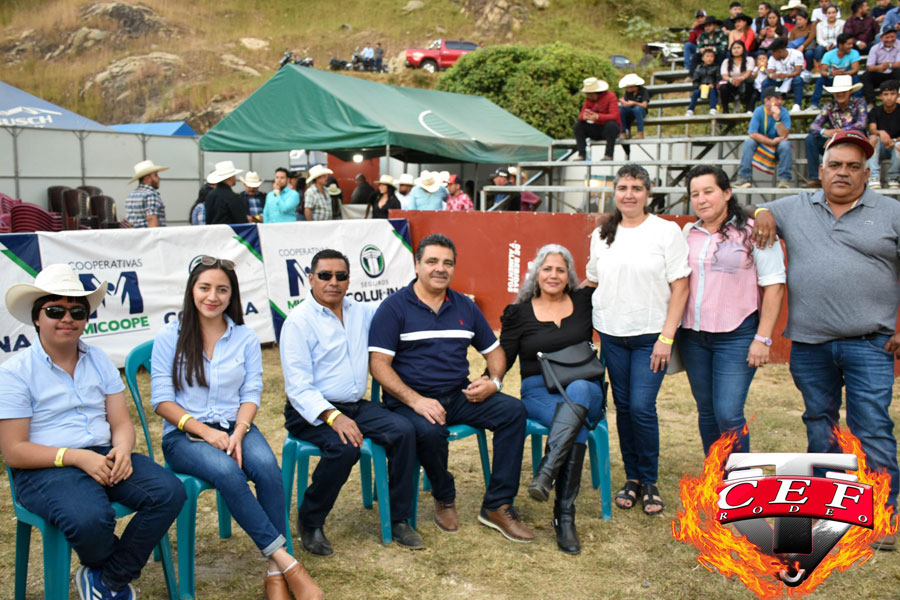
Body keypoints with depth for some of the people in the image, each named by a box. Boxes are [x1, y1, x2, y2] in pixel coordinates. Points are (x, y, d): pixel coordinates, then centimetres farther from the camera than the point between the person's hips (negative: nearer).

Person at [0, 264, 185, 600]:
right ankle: (120, 571, 2)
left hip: (104, 456, 5)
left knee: (169, 491, -21)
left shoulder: (99, 361, 13)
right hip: (45, 469, -5)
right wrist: (76, 457, -18)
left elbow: (121, 423, 10)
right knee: (90, 520, -36)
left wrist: (122, 450, -14)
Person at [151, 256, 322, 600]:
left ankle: (275, 572, -24)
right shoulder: (170, 336, 2)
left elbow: (251, 393, 4)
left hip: (235, 426, 2)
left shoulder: (246, 338, 9)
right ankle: (287, 561, -28)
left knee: (266, 466, -31)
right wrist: (205, 431, -15)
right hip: (184, 435, -2)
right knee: (227, 472, -34)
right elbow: (162, 400, -3)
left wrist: (238, 432, -15)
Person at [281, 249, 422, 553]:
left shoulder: (361, 312, 12)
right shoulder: (299, 321, -7)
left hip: (356, 406, 6)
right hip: (312, 411, -6)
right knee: (344, 447, -33)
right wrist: (333, 417, -29)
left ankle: (399, 520, -5)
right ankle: (310, 522, -8)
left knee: (404, 430, -18)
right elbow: (298, 387, -15)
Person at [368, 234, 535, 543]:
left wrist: (494, 382, -2)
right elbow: (379, 364, -10)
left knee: (513, 410, -17)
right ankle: (444, 499, -3)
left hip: (459, 396, 5)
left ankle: (497, 506, -9)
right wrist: (415, 400, -22)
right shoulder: (395, 306, -2)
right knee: (429, 431, -36)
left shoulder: (465, 306, 14)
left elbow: (494, 350, 21)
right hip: (410, 399, -5)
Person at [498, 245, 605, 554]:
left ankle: (546, 473, -47)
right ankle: (564, 516, -32)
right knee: (576, 425, -36)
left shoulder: (584, 302, 13)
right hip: (539, 392, -1)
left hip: (585, 389, 1)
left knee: (578, 390, -40)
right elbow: (503, 357, 5)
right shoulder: (519, 313, 10)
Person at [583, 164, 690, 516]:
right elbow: (591, 281, 18)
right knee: (623, 407, 9)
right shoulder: (601, 235, 8)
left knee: (642, 408, -8)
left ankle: (650, 482, 12)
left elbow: (680, 287, -7)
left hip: (651, 335, -4)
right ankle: (631, 478, 24)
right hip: (612, 334, 4)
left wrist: (666, 337, -12)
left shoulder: (667, 232, -4)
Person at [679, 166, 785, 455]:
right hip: (693, 335, 5)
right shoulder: (688, 233, 9)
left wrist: (763, 338, -13)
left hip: (736, 336, -5)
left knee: (728, 414, -9)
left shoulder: (753, 231, -6)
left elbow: (773, 286, -8)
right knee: (706, 411, 12)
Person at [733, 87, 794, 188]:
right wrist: (772, 142, -22)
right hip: (761, 147, 0)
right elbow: (752, 134, -19)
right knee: (749, 142, -26)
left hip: (778, 149, 0)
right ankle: (743, 178, -30)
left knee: (785, 144, -30)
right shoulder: (758, 111, -11)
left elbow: (784, 135, -21)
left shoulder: (784, 112, -11)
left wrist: (777, 118, -33)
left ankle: (784, 179, -28)